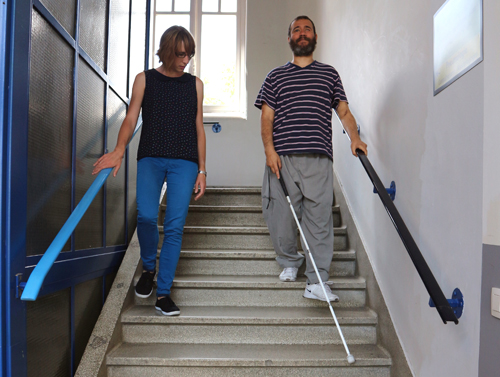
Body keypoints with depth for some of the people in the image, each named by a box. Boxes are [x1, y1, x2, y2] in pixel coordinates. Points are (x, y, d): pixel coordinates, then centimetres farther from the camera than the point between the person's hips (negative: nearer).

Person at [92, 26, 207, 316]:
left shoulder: (195, 84, 15)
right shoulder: (145, 79, 10)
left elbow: (199, 128, 14)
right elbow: (131, 119, 2)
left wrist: (202, 169, 9)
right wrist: (119, 150, -17)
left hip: (184, 161, 1)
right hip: (150, 158, -1)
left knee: (175, 225, -7)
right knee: (146, 215, -19)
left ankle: (163, 292, 3)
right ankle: (149, 268, 10)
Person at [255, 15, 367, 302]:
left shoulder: (329, 74, 20)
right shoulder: (276, 76, 18)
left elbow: (344, 110, 12)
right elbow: (267, 117, 10)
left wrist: (355, 137, -7)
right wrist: (269, 149, -6)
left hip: (318, 158, 0)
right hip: (282, 158, 1)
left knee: (319, 218, -6)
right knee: (281, 216, 1)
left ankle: (316, 283, -1)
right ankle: (289, 263, 27)